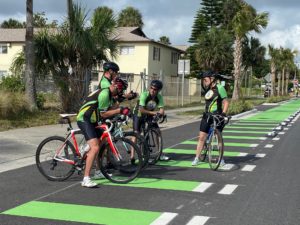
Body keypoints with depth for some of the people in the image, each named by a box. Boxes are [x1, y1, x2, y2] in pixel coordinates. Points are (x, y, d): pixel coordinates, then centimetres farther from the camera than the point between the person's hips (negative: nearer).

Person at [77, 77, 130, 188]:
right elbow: (103, 114, -18)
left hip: (92, 121, 11)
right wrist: (119, 110, -17)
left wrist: (121, 110, -2)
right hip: (84, 120, -11)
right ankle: (86, 179, -24)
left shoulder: (109, 94, 15)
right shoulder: (104, 93, -18)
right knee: (95, 148, -23)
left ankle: (98, 172, 33)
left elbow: (109, 109, 12)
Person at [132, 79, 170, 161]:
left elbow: (161, 110, -21)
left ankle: (160, 154, 10)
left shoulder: (159, 97, -16)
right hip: (139, 115, -5)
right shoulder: (144, 95, -28)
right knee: (136, 133, -19)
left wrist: (159, 113, -43)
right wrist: (153, 113, -41)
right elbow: (141, 110, -35)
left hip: (150, 115, 5)